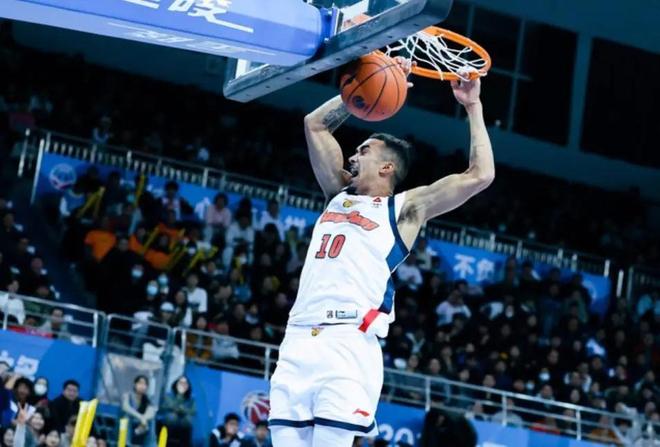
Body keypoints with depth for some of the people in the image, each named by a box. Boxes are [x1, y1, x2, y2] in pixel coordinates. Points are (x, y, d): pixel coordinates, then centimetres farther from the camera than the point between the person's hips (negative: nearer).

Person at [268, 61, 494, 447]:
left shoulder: (405, 208, 9)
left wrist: (473, 107, 9)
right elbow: (316, 124, 31)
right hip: (298, 342, 6)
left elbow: (480, 176, 2)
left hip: (349, 345, -5)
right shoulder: (340, 194, 25)